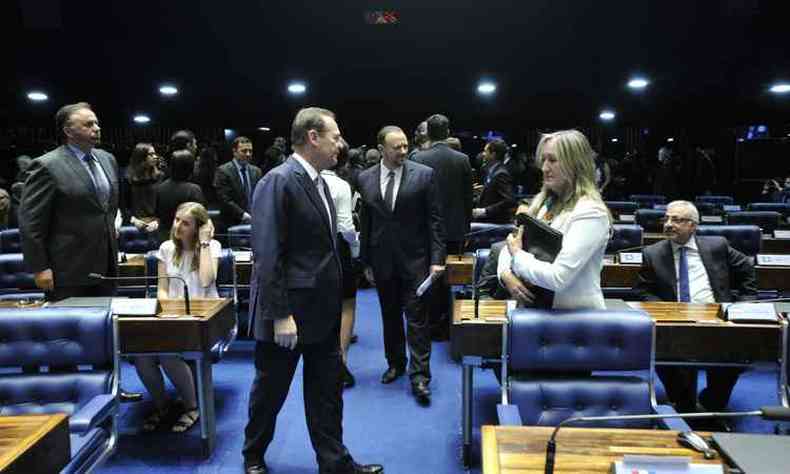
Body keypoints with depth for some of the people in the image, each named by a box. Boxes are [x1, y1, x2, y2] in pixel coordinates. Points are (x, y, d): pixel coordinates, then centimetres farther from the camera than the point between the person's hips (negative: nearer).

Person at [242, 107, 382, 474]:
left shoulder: (319, 181, 9)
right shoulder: (278, 182, -17)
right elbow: (267, 257, -21)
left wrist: (334, 302, 13)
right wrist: (280, 315, -22)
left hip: (323, 311, 8)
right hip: (289, 314, -7)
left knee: (327, 391, 15)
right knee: (270, 390, 13)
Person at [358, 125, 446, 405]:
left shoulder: (424, 174, -6)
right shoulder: (366, 179, 2)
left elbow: (435, 220, -6)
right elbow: (365, 223, 6)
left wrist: (437, 259, -11)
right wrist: (366, 262, 7)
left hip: (415, 259, -3)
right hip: (382, 260, 3)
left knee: (417, 317, -1)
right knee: (390, 316, 15)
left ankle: (419, 376, 7)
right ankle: (395, 363, 33)